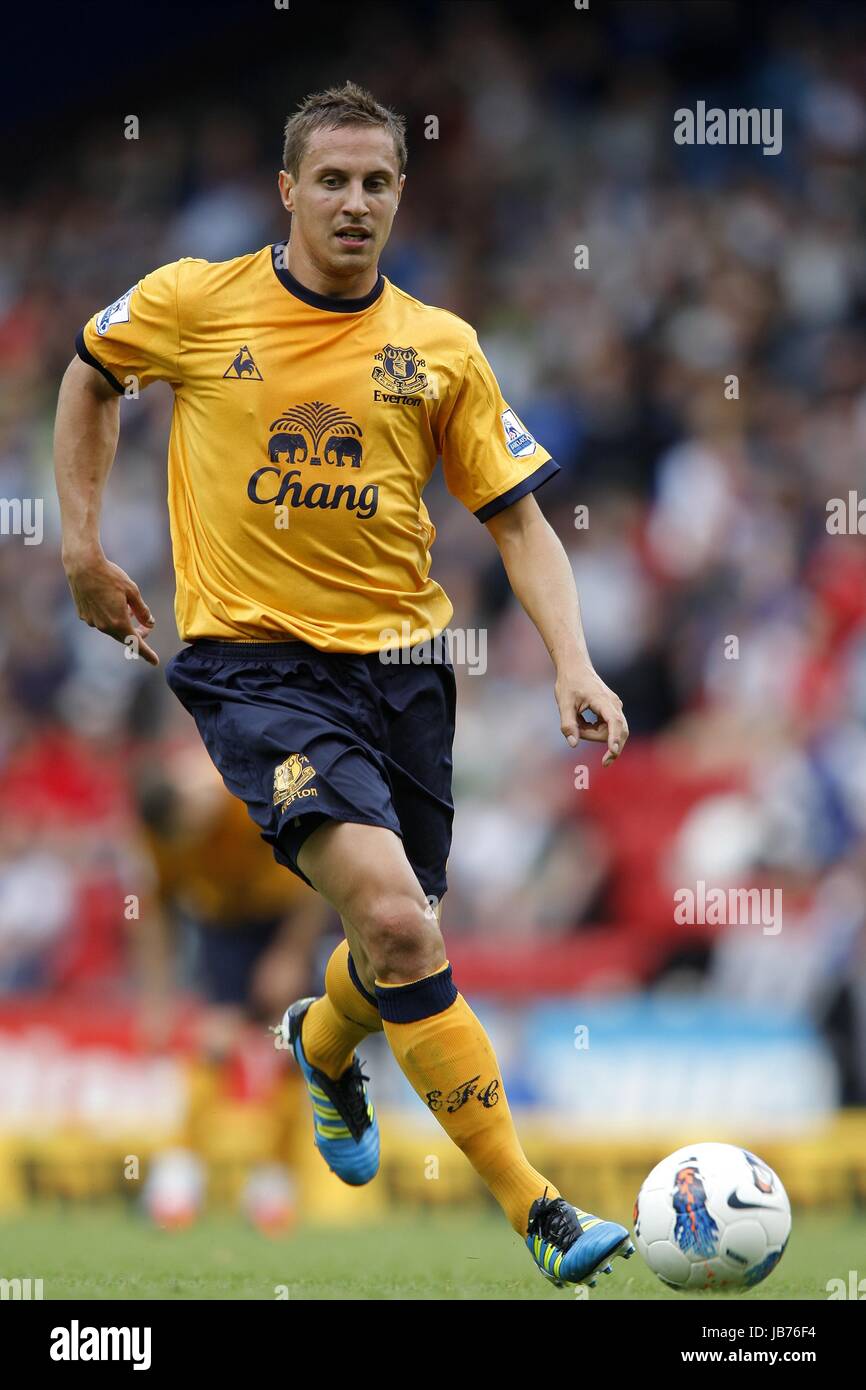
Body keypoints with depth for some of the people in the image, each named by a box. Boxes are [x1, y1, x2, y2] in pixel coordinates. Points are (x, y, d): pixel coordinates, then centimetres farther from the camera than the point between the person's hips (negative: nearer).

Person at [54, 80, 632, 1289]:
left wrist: (573, 665, -8)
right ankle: (533, 1209, -21)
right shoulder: (194, 305, -2)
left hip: (400, 658, 4)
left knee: (401, 941, 14)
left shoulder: (439, 348, 3)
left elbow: (517, 518, 6)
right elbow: (90, 373, 18)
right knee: (397, 923, -22)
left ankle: (327, 1046, 53)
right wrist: (82, 545, 13)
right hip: (255, 659, -4)